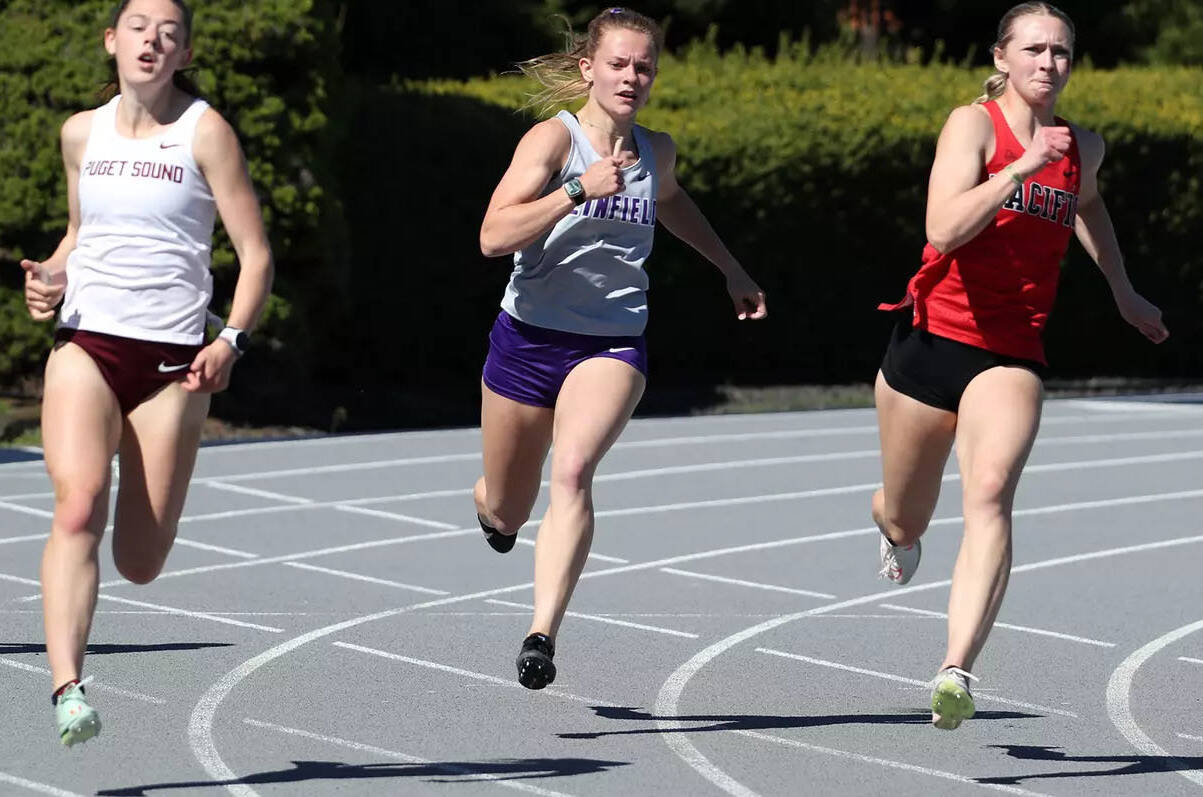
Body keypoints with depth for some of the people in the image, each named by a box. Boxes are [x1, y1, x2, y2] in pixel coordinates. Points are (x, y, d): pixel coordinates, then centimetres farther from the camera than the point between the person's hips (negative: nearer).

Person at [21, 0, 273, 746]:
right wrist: (51, 277, 4)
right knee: (79, 508, -24)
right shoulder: (81, 132, 10)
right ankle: (68, 689, -28)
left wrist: (232, 340, -16)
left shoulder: (204, 132, -2)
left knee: (140, 564, 1)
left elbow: (257, 252, -2)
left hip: (173, 360, -2)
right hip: (85, 346, 2)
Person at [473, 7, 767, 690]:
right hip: (528, 341, -1)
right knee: (506, 514, 13)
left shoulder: (656, 150, 5)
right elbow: (494, 237, -23)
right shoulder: (554, 138, -10)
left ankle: (543, 636, -34)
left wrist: (733, 271, 31)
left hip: (614, 345, 2)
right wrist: (579, 188, -30)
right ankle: (490, 504, 52)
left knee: (573, 472, -27)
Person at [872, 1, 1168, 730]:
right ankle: (896, 530, 55)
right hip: (933, 339, -2)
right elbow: (944, 229, -24)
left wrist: (1124, 292, 37)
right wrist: (1024, 166, -29)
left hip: (1013, 355, 2)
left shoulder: (1084, 147, 7)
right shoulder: (974, 124, -8)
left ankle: (958, 672, -35)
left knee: (991, 494, -26)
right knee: (905, 522, 14)